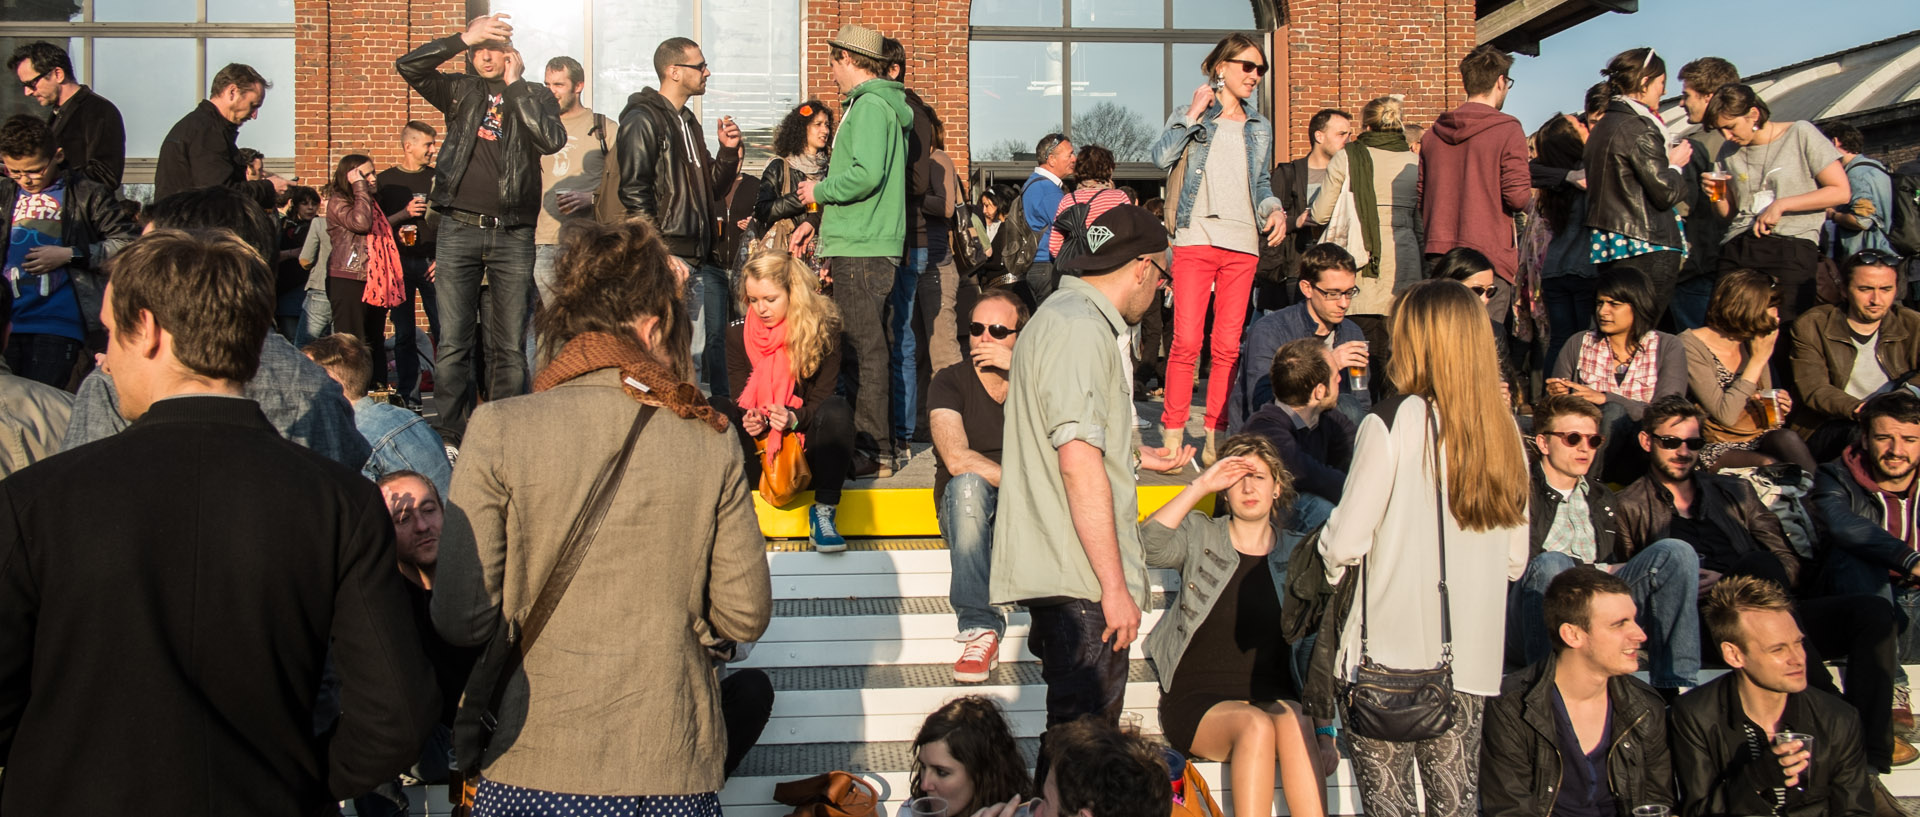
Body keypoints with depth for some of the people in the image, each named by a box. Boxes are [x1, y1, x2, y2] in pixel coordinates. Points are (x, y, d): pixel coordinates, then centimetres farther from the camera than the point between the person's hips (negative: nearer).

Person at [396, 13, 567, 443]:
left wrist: (515, 85, -5)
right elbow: (408, 66, 0)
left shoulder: (536, 97, 9)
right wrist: (463, 37, -8)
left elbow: (552, 140, -10)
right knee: (452, 344, -2)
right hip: (459, 229, 1)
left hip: (512, 234, 0)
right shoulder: (461, 92, 12)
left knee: (510, 347, 2)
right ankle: (451, 437, 3)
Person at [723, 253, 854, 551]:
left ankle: (823, 513, -32)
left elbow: (821, 398, -9)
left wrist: (795, 418, -30)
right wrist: (749, 419, -26)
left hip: (807, 442, -2)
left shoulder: (823, 328, -8)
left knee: (838, 410, -33)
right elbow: (739, 399, -3)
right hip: (758, 448, 2)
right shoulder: (738, 333, -1)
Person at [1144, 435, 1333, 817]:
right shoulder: (1200, 537, 7)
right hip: (1198, 700, -1)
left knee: (1292, 721, -32)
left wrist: (1325, 733, 2)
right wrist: (1201, 485, -16)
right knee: (1255, 725, -33)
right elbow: (1150, 546, -16)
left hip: (1273, 697, 2)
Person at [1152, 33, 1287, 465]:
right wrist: (1195, 112, -6)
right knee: (1186, 340, -9)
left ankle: (1215, 435, 8)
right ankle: (1173, 434, -3)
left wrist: (1275, 208, 6)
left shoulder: (1260, 127, 19)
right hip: (1196, 239, -4)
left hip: (1242, 244, 4)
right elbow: (1162, 156, -9)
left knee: (1228, 345, 2)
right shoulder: (1191, 117, 8)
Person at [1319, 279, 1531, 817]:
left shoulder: (1393, 422, -13)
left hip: (1394, 651, -5)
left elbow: (1345, 545, -12)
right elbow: (1515, 560, 8)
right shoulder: (1504, 430, 2)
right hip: (1472, 652, 5)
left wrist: (1331, 554, 9)